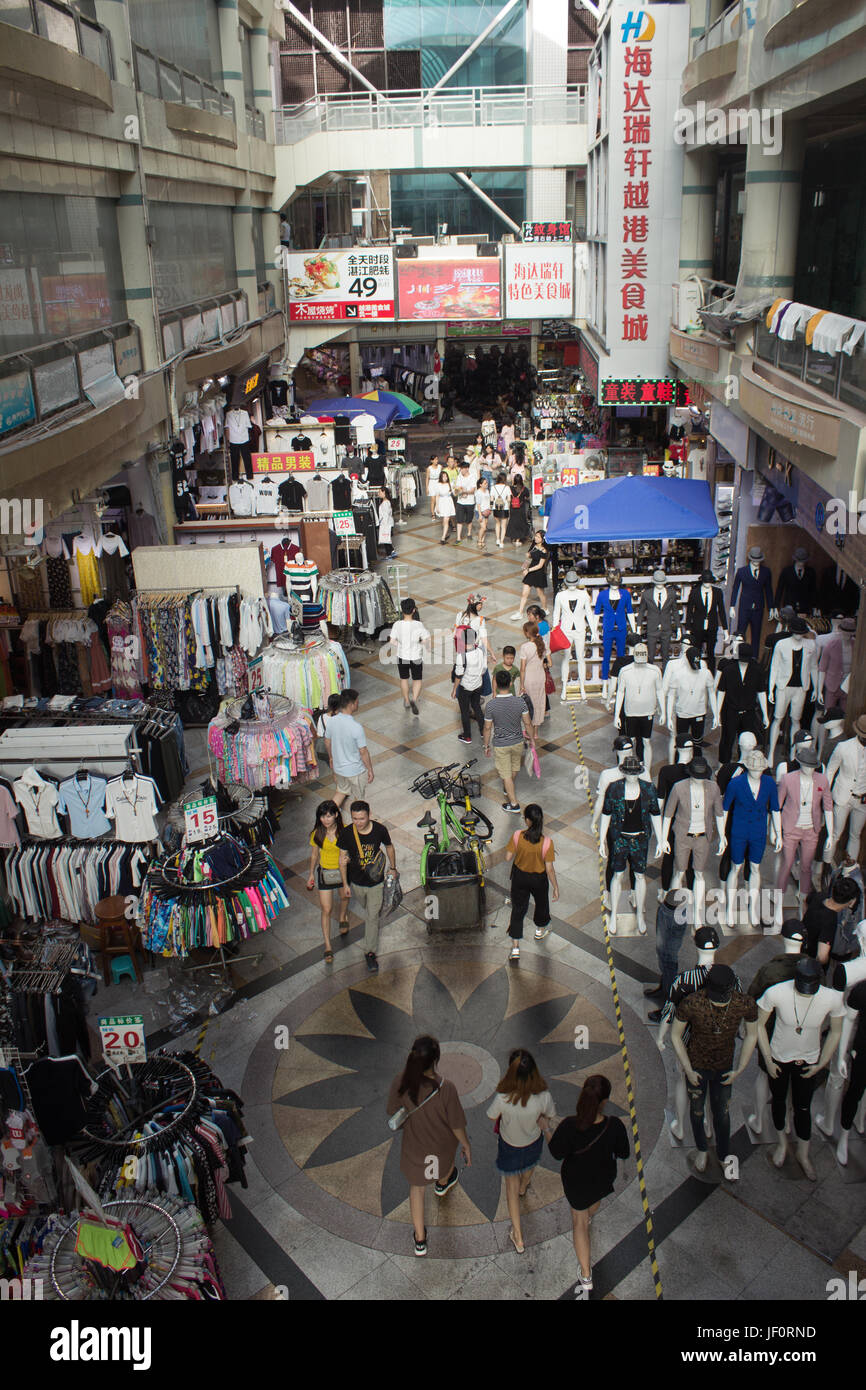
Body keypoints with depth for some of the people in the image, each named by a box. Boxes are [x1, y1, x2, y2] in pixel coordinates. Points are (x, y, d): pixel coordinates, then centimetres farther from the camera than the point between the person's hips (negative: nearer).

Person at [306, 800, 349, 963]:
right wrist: (311, 875, 9)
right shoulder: (317, 834, -14)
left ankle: (343, 918, 60)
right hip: (324, 873, 0)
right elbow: (314, 855, 1)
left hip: (343, 870, 0)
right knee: (326, 910, 1)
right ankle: (327, 947, 10)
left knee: (344, 897, 26)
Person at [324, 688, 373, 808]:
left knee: (342, 791, 29)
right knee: (358, 798, 18)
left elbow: (327, 742, 4)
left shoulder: (333, 721, -12)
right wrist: (370, 769, -8)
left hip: (338, 767, 6)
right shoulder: (356, 727, -30)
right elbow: (363, 752, -22)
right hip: (355, 771, -6)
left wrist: (331, 758, 22)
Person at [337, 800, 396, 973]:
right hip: (356, 882, 2)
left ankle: (370, 953, 15)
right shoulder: (346, 833, -21)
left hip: (376, 882, -2)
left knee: (373, 916, 2)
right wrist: (345, 884, -3)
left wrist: (393, 868, 12)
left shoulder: (380, 829, -21)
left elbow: (389, 847, 1)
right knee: (367, 910, 25)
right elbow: (343, 859, -8)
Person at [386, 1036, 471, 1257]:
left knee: (417, 1185, 27)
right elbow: (456, 1125, -23)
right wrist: (466, 1146, -2)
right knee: (446, 1160, 37)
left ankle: (420, 1240, 38)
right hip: (442, 1143, -1)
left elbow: (393, 1112, -11)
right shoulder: (446, 1089, -38)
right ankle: (442, 1183, 69)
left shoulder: (400, 1082, -31)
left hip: (413, 1144, 1)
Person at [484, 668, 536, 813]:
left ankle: (514, 804, 18)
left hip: (500, 745, -3)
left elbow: (487, 728, -13)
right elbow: (527, 723, -8)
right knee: (515, 767, 29)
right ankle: (509, 790, 53)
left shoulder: (490, 705, -23)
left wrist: (486, 746, 1)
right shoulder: (520, 701, -18)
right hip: (518, 741, 3)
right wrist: (532, 739, 8)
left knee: (506, 774, 12)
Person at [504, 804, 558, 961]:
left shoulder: (517, 836, -25)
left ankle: (515, 948, 12)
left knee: (518, 909, 14)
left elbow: (507, 858, -15)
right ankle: (540, 930, 56)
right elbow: (549, 868, -20)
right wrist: (556, 887, -7)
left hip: (519, 877, 0)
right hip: (539, 879, 0)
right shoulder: (546, 842, -27)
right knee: (541, 903, 29)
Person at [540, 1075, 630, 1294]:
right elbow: (623, 1154, -16)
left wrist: (545, 1129, -4)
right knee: (596, 1197, 37)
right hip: (604, 1176, 2)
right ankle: (589, 1217, 71)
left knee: (579, 1221, 22)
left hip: (576, 1180, -2)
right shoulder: (614, 1126, -34)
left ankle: (586, 1276, 29)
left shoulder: (569, 1126, -36)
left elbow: (557, 1154, -18)